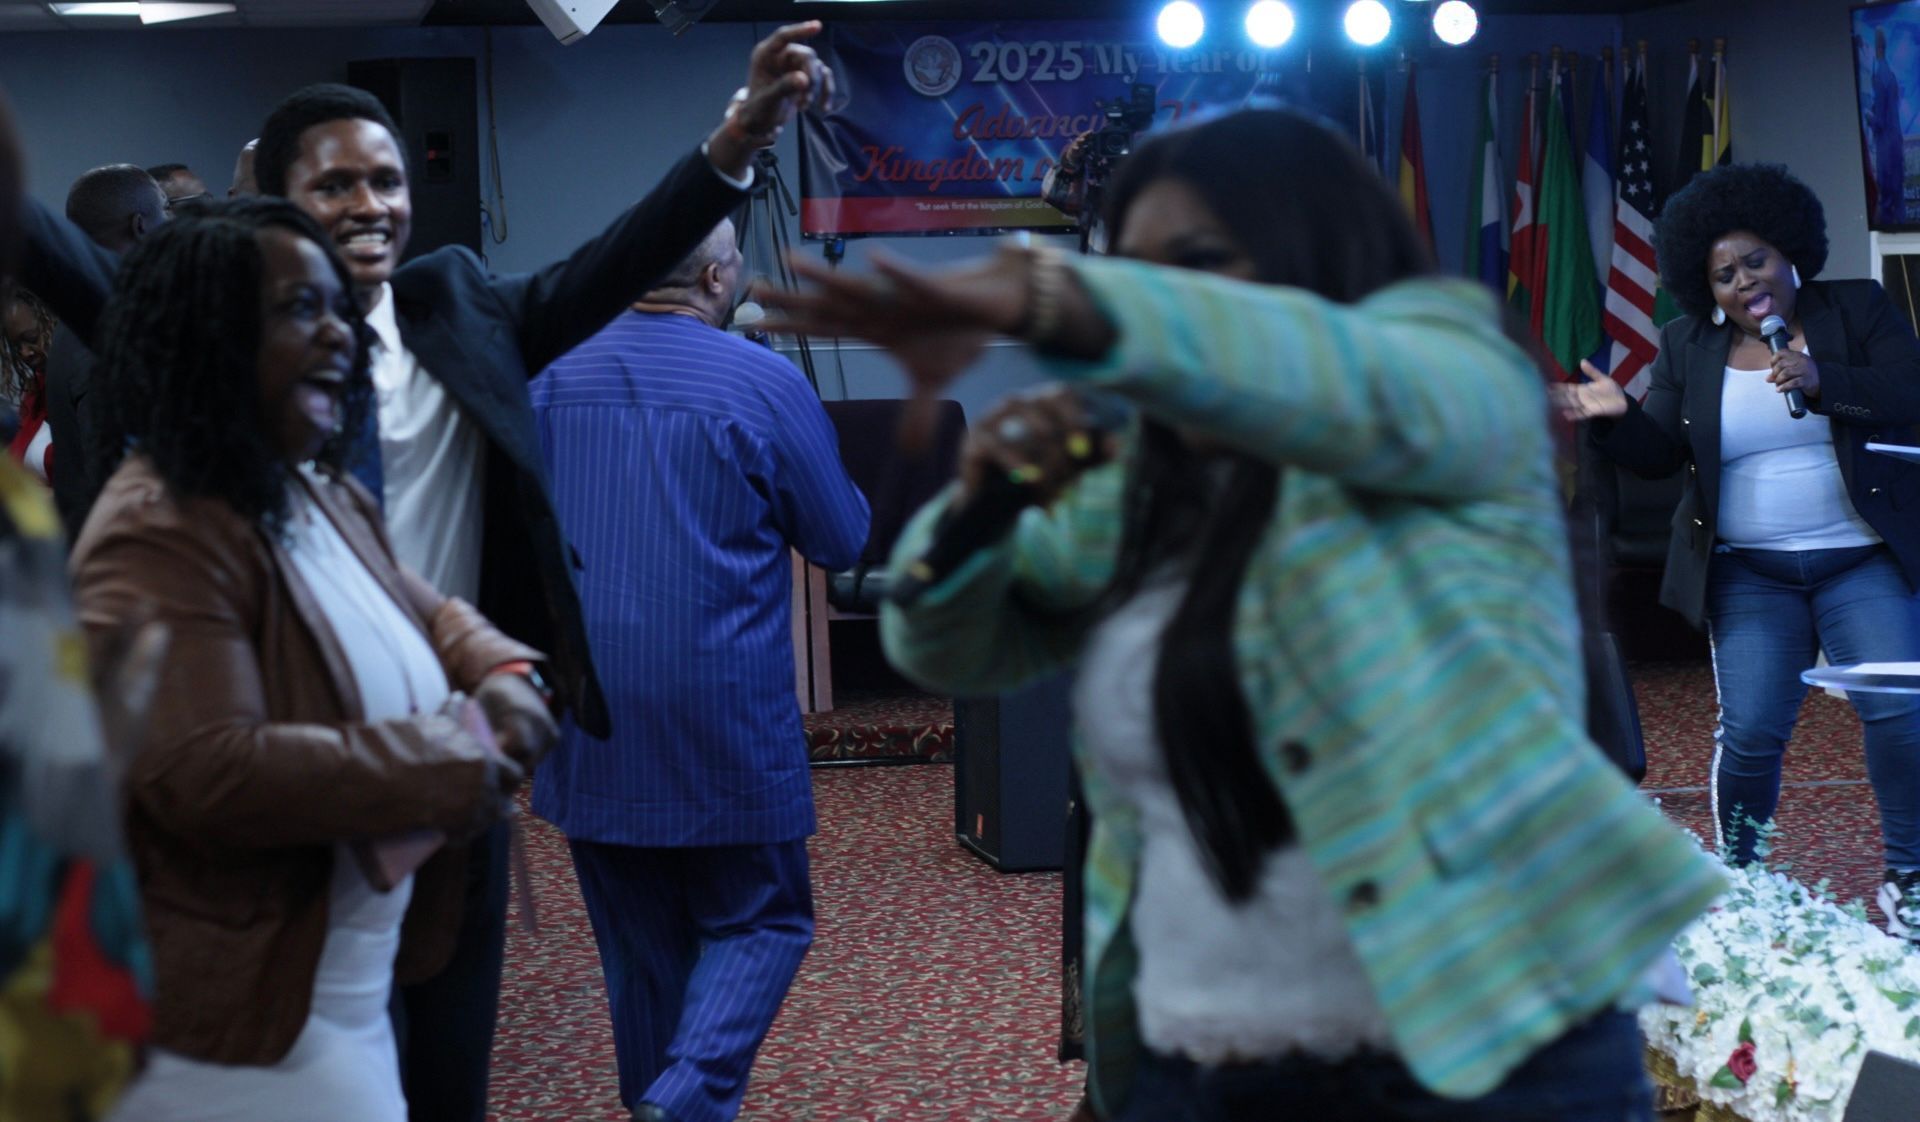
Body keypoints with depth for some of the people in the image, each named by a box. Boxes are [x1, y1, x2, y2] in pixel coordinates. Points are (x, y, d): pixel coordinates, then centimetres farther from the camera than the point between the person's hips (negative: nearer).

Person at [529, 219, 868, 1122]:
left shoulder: (552, 381, 2)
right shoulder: (764, 385, -10)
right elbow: (845, 540, 2)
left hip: (587, 725, 4)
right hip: (720, 722, -4)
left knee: (640, 945, 15)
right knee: (759, 922, 8)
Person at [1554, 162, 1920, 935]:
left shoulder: (1857, 310, 1)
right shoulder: (1688, 348, 5)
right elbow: (1658, 453, 2)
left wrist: (1821, 378, -26)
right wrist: (1616, 416, -18)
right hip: (1749, 574, 1)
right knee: (1750, 731, -7)